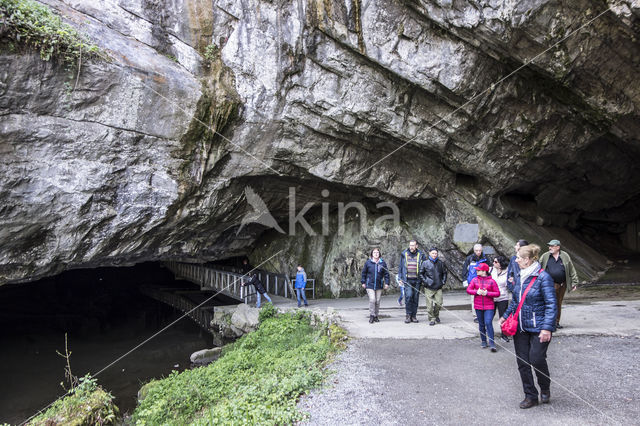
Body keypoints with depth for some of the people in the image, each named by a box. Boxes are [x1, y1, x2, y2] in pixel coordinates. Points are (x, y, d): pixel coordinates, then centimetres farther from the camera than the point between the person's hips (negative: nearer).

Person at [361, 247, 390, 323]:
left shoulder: (382, 263, 2)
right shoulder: (368, 262, -1)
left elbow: (386, 274, 7)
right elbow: (364, 273, 7)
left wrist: (387, 283, 0)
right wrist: (363, 282, 7)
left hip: (379, 286, 2)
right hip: (370, 285, -2)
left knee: (377, 301, 6)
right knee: (372, 300, -13)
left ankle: (376, 316, 19)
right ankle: (372, 316, -3)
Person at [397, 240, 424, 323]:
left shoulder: (420, 255, 6)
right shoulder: (404, 254, 7)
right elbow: (400, 266, 12)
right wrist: (400, 278, 5)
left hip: (417, 280, 1)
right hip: (407, 280, -1)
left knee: (415, 298, 4)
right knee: (408, 296, -14)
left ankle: (414, 316, 14)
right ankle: (408, 315, -4)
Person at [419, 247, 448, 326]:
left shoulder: (440, 263, 7)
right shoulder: (425, 263, -1)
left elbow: (444, 273, 19)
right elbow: (421, 273, 6)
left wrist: (443, 281, 9)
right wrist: (425, 281, -3)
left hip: (438, 287, 2)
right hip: (429, 287, -2)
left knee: (439, 303, -1)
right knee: (429, 304, -3)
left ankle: (436, 315, 26)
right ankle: (432, 319, 11)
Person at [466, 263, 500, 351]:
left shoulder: (491, 281, -4)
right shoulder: (475, 280, 4)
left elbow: (497, 293, -4)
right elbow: (468, 290, 2)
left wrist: (487, 293, -16)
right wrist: (476, 292, -14)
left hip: (489, 306, -3)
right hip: (478, 306, 3)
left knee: (488, 323, -14)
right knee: (481, 324, 11)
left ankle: (492, 343, -7)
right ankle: (483, 341, 25)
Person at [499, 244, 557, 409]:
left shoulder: (543, 277, -14)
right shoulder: (520, 276, 7)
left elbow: (551, 305, -16)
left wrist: (547, 328, -21)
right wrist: (505, 316, 17)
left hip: (538, 327, -7)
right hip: (520, 327, 7)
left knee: (536, 359, -11)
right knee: (522, 362, 8)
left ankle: (545, 388, 20)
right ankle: (530, 396, 22)